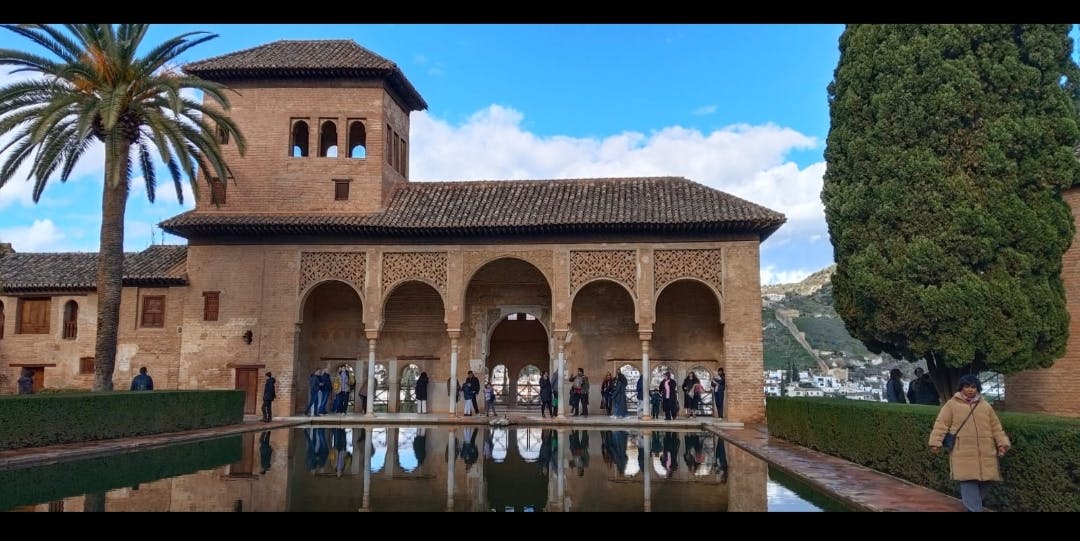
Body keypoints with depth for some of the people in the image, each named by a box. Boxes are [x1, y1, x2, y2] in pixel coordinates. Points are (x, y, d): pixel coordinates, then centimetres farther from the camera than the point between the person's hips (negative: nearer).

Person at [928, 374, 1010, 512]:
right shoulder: (952, 404, 2)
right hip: (964, 454, -4)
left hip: (986, 454, 4)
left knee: (985, 482, 6)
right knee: (969, 483, -9)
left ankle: (971, 504, 29)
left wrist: (1002, 443, 5)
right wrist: (936, 442, -9)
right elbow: (941, 424, -1)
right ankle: (974, 509, -2)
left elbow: (996, 427, 16)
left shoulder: (986, 406, 13)